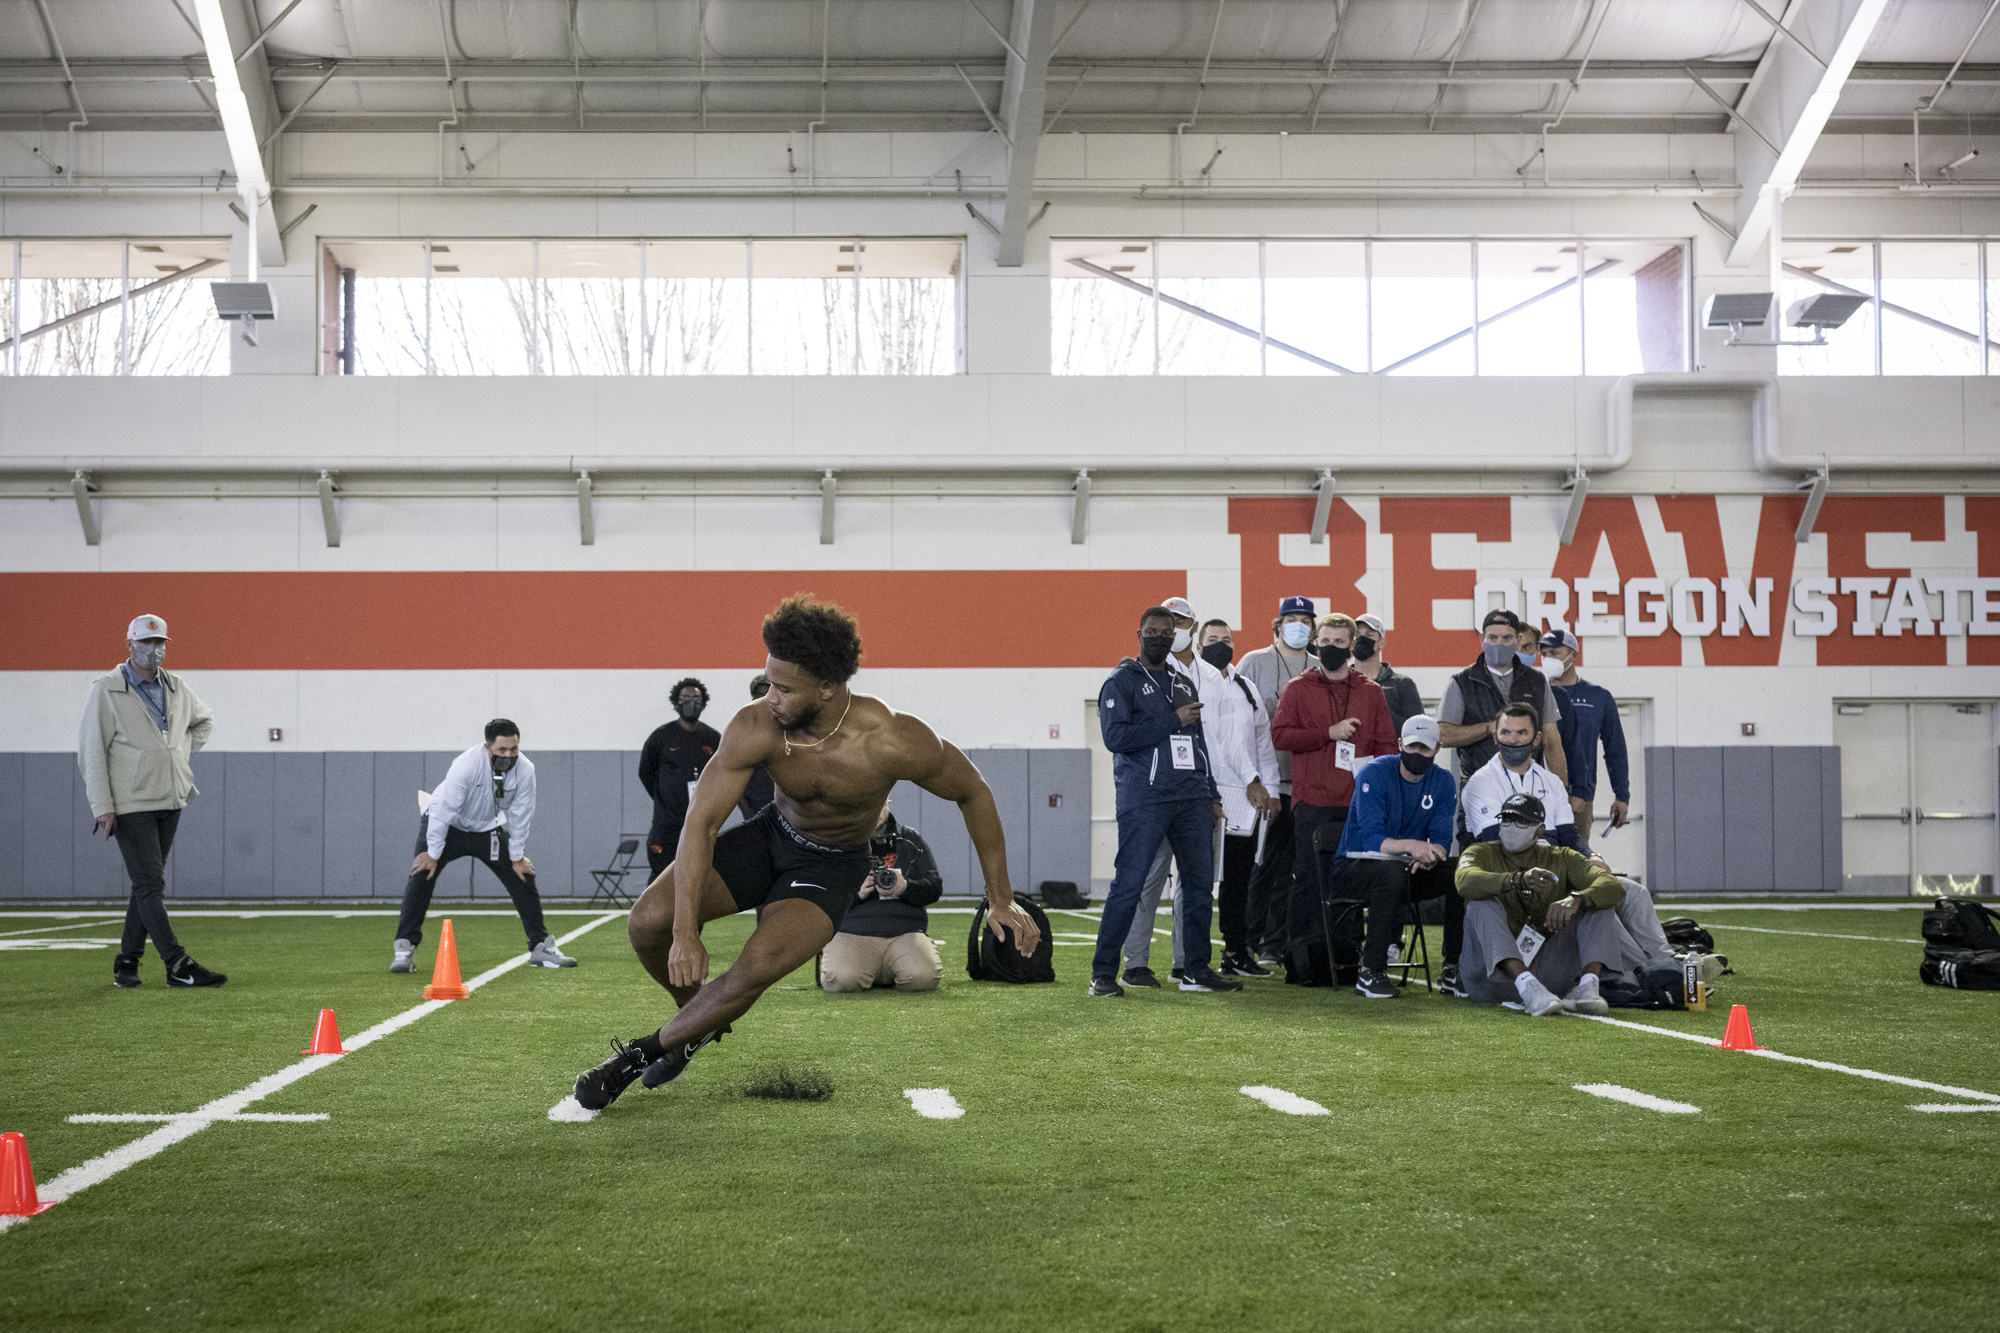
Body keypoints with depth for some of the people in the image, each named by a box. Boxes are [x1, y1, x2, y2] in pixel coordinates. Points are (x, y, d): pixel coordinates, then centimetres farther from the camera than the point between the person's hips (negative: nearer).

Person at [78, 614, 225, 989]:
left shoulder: (176, 687, 10)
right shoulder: (107, 690, -6)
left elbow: (204, 721, 30)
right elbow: (91, 751, -8)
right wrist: (103, 808, -13)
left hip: (170, 802, 6)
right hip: (130, 805, -6)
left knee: (147, 885, 9)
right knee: (151, 885, -9)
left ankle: (126, 963, 18)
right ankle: (178, 966, -13)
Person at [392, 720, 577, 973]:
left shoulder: (525, 770, -22)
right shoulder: (466, 766, -34)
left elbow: (520, 816, -10)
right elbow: (444, 810, -28)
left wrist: (517, 857, -4)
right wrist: (433, 854, -23)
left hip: (488, 829, 4)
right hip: (447, 826, -4)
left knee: (523, 879, 0)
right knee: (421, 877, -20)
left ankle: (541, 947, 10)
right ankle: (405, 950, -12)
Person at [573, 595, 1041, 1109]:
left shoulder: (895, 741, -32)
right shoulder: (754, 728, -26)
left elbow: (974, 792, -14)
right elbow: (700, 822, -23)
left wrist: (1000, 899, -10)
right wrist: (686, 932, -30)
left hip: (832, 866, -3)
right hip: (771, 834, 3)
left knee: (758, 967, -28)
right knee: (649, 921, -13)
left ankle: (645, 1051, -3)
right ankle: (700, 1018, 19)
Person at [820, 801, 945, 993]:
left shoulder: (911, 840, 18)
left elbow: (935, 886, 12)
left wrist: (906, 887, -9)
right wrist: (856, 893, -13)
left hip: (905, 932, 2)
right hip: (853, 932, -2)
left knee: (924, 977, -29)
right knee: (843, 980, -33)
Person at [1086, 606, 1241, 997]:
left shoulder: (1184, 683, 20)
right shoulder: (1121, 682, 0)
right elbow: (1116, 736, -14)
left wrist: (1211, 795, 19)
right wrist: (1172, 721, -12)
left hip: (1192, 798, 6)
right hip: (1144, 799, -6)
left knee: (1199, 884, 5)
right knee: (1129, 885, -8)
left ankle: (1196, 971, 15)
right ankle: (1103, 973, -3)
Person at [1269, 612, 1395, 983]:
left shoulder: (1371, 692, 14)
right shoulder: (1298, 688, 8)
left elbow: (1386, 745, 11)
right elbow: (1280, 735, -3)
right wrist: (1330, 733, -8)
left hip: (1359, 805, 2)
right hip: (1313, 803, -2)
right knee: (1309, 880, -3)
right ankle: (1299, 961, 1)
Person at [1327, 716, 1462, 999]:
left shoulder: (1443, 782, 3)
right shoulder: (1374, 774, -13)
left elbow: (1442, 840, -4)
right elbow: (1371, 838, -23)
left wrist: (1430, 854, -29)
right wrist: (1409, 845, -41)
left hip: (1409, 868, 5)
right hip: (1356, 866, -5)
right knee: (1393, 873, -39)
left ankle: (1455, 966, -12)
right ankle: (1370, 972, -34)